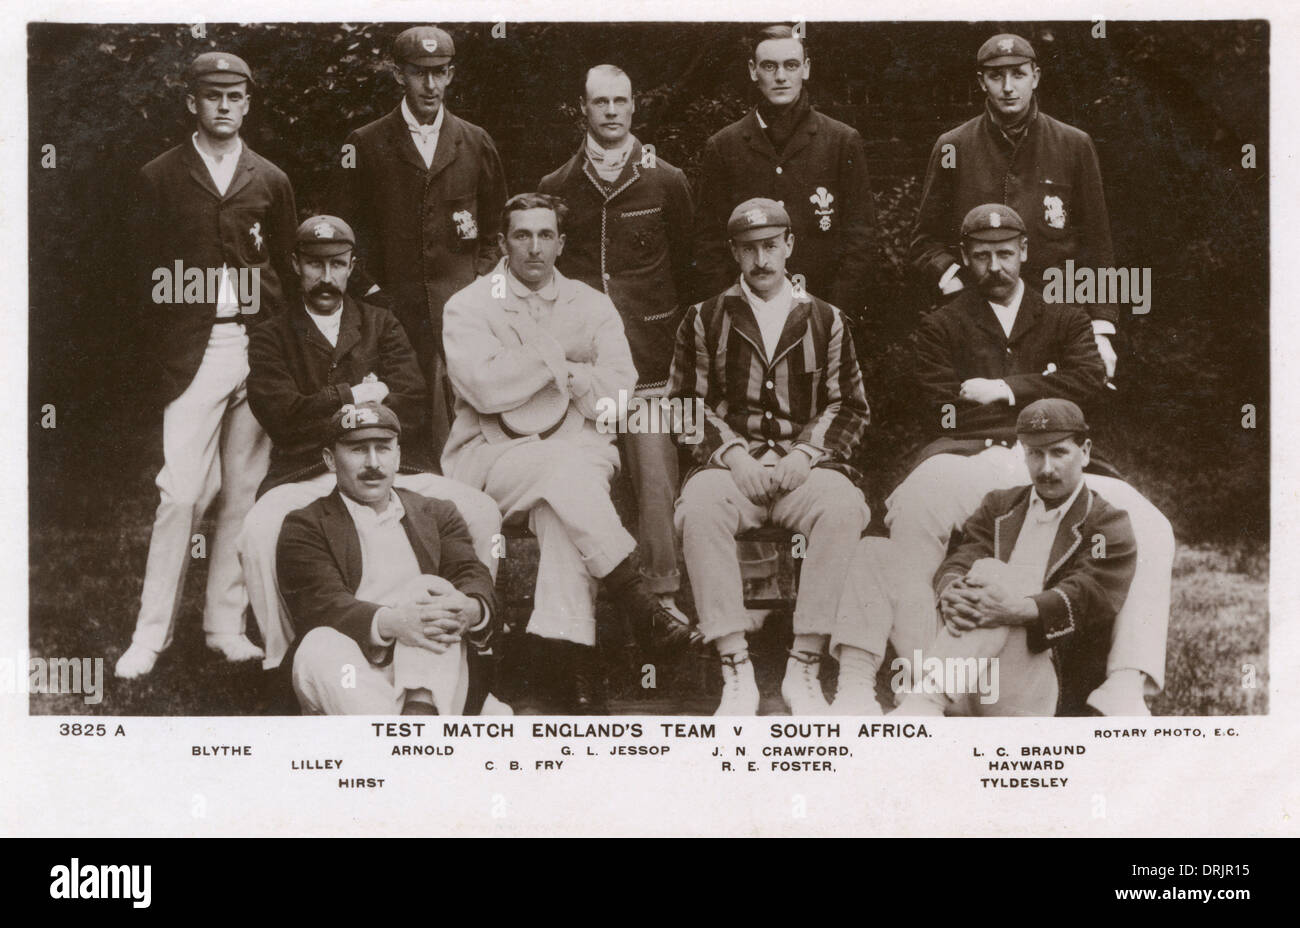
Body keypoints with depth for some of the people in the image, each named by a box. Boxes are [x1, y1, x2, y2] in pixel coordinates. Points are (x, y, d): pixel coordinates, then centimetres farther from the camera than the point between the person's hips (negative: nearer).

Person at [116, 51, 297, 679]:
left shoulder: (271, 181, 12)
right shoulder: (159, 178, 6)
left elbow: (288, 268, 14)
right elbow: (147, 269, 4)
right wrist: (164, 357, -4)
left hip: (257, 348, 2)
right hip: (193, 352, -2)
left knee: (243, 492, 5)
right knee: (181, 492, -8)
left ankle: (225, 624, 14)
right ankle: (151, 635, 0)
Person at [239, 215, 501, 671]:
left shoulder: (381, 325, 18)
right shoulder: (271, 338, 11)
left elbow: (413, 410, 4)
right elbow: (284, 419, -6)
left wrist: (327, 406, -3)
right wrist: (357, 395, -1)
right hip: (304, 476, -2)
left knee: (480, 513, -22)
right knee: (258, 535, -34)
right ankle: (283, 659, -15)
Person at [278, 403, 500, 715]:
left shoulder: (437, 515, 22)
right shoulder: (305, 526, 12)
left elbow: (473, 576, 5)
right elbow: (321, 601, -6)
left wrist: (471, 609, -23)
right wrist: (389, 622, -29)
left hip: (427, 677, 2)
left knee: (429, 587, -22)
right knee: (321, 646, -31)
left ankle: (421, 714, -45)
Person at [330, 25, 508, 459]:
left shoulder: (476, 143, 13)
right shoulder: (365, 144, 6)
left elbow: (498, 225, 21)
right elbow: (343, 228, 8)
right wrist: (369, 288, -1)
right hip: (394, 307, -1)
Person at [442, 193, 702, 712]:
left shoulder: (592, 306, 15)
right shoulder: (469, 307, 7)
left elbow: (617, 398, 2)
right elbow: (485, 387, -12)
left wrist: (553, 369, -4)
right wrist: (563, 355, -6)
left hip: (579, 452, 2)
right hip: (493, 456, -1)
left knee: (557, 504, -33)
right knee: (564, 468, -34)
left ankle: (570, 653, -39)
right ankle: (638, 604, -32)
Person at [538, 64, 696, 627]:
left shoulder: (666, 182, 7)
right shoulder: (557, 188, 11)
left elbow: (684, 267, 12)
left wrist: (669, 335, 9)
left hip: (648, 358, -1)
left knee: (655, 477, -7)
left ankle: (664, 591, 0)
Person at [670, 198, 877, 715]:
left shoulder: (826, 321, 18)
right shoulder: (705, 320, 16)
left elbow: (849, 407, 15)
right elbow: (685, 404, 10)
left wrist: (806, 453, -4)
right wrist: (733, 453, -7)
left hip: (804, 465, 0)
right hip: (730, 465, 0)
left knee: (843, 508, -34)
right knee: (699, 507, -36)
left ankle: (804, 667, -26)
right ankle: (736, 669, -31)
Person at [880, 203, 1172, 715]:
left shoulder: (1065, 320, 25)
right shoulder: (941, 327, 19)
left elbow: (1090, 378, 4)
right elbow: (945, 419, 4)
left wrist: (1005, 391, -3)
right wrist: (1041, 394, 4)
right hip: (969, 462, -2)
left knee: (1149, 528, -23)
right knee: (909, 517, -37)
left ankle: (1126, 689, -30)